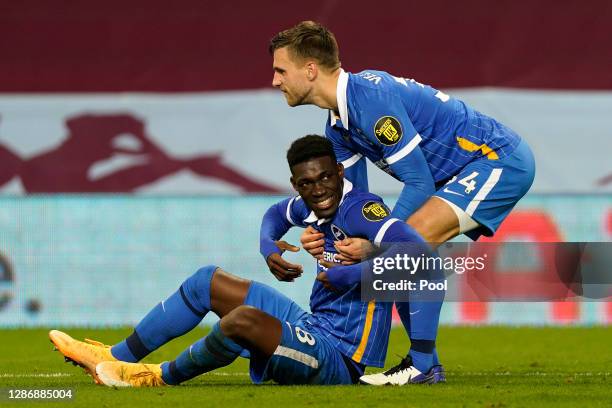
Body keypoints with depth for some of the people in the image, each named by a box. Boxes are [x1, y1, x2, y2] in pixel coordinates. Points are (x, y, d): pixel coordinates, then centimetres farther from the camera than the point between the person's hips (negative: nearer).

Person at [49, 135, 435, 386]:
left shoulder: (360, 208, -21)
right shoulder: (314, 206, 5)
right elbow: (277, 214, 29)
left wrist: (355, 275, -31)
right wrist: (269, 246, 7)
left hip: (338, 360, -10)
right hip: (313, 328, 10)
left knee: (243, 318, -34)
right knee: (208, 281, 14)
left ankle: (163, 376, -6)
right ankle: (117, 357, 16)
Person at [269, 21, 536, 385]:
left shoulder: (372, 98, -26)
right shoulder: (338, 122, 6)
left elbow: (420, 183, -25)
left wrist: (375, 245, -22)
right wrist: (320, 234, -9)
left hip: (500, 158, -10)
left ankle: (421, 364, -21)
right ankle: (427, 365, 10)